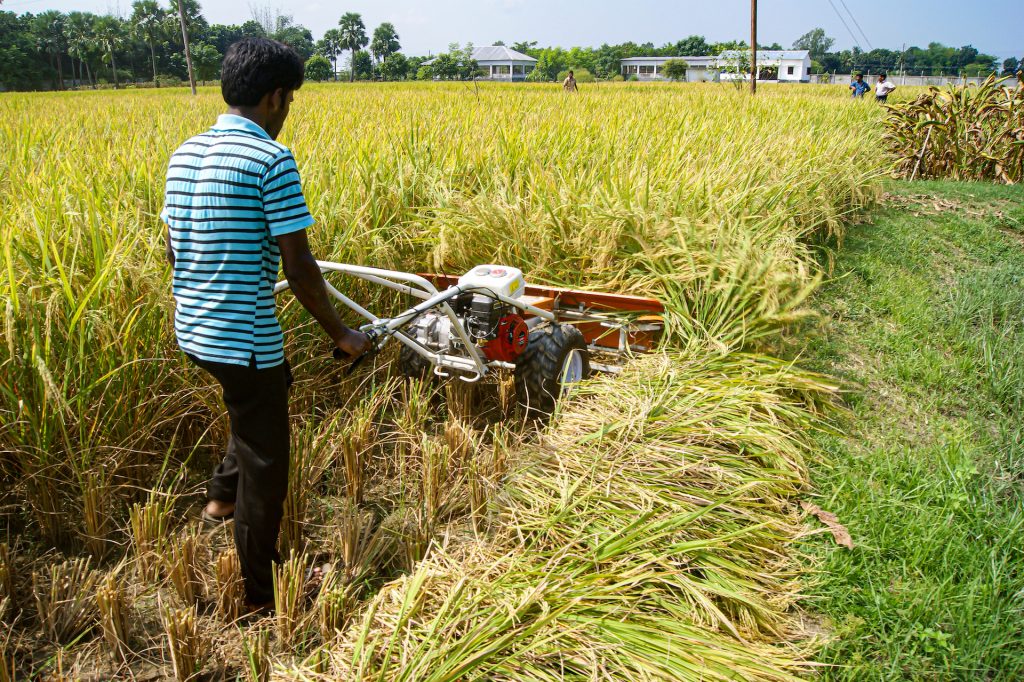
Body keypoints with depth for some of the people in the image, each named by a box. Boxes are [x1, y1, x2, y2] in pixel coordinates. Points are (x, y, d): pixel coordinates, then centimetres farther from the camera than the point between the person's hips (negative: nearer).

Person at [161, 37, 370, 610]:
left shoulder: (185, 154, 6)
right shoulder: (273, 159, -17)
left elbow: (174, 251, 14)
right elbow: (298, 267, -19)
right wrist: (340, 333, -6)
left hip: (192, 330, 8)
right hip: (245, 340, -8)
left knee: (276, 383, 34)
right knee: (265, 463, 9)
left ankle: (224, 495, 41)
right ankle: (263, 594, 25)